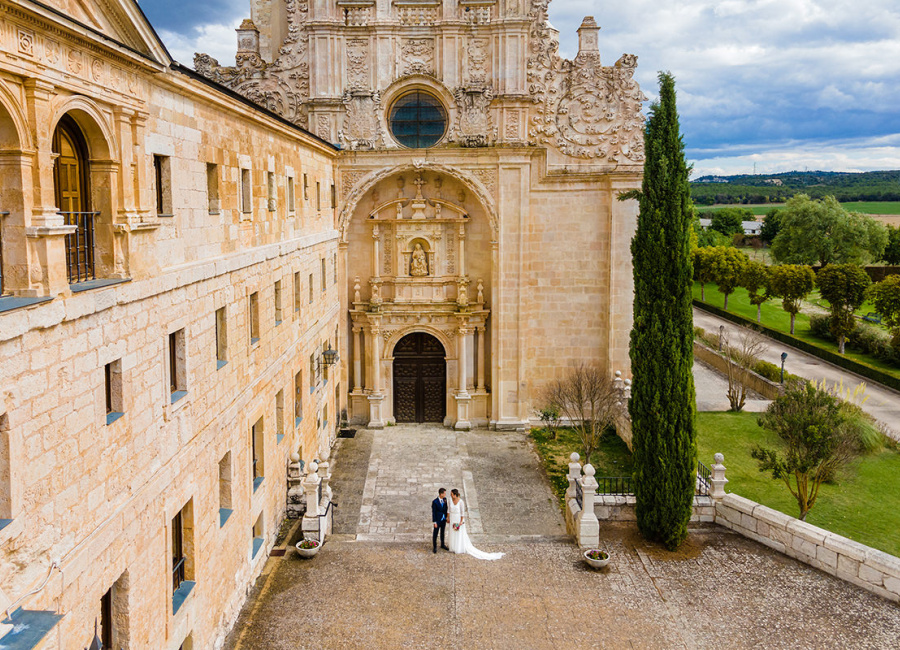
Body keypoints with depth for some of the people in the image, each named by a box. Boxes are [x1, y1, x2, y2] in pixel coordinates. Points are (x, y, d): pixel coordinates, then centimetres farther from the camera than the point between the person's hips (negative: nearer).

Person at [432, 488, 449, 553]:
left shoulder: (445, 499, -4)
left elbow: (446, 509, 6)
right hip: (438, 520, -5)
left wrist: (447, 517, 5)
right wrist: (434, 522, -13)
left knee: (442, 532, 21)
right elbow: (433, 513, -15)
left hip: (444, 519, 6)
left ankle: (442, 545, 37)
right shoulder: (435, 502, -21)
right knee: (435, 534, 8)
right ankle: (434, 547, 21)